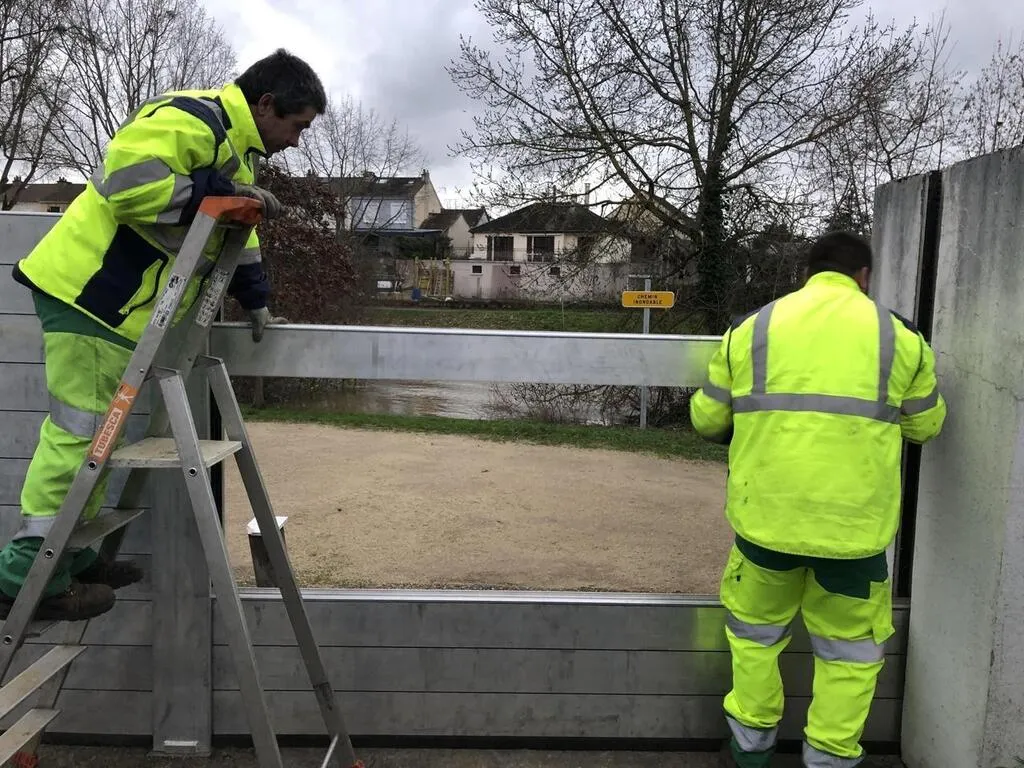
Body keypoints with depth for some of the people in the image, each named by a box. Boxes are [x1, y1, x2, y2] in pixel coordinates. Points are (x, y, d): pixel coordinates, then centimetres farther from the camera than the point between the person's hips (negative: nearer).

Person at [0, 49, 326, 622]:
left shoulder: (236, 148, 18)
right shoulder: (191, 119, -16)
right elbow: (127, 181, -28)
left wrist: (257, 306, 17)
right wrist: (222, 189, -23)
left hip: (119, 304, 10)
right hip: (90, 289, -10)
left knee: (97, 427, 14)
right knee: (80, 428, -8)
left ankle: (70, 555, 25)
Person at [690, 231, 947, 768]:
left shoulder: (751, 328, 3)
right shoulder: (898, 336, 2)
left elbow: (707, 420, 7)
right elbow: (925, 426, 13)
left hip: (767, 516, 1)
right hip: (854, 523, -1)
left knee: (755, 630, 22)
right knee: (850, 648, 18)